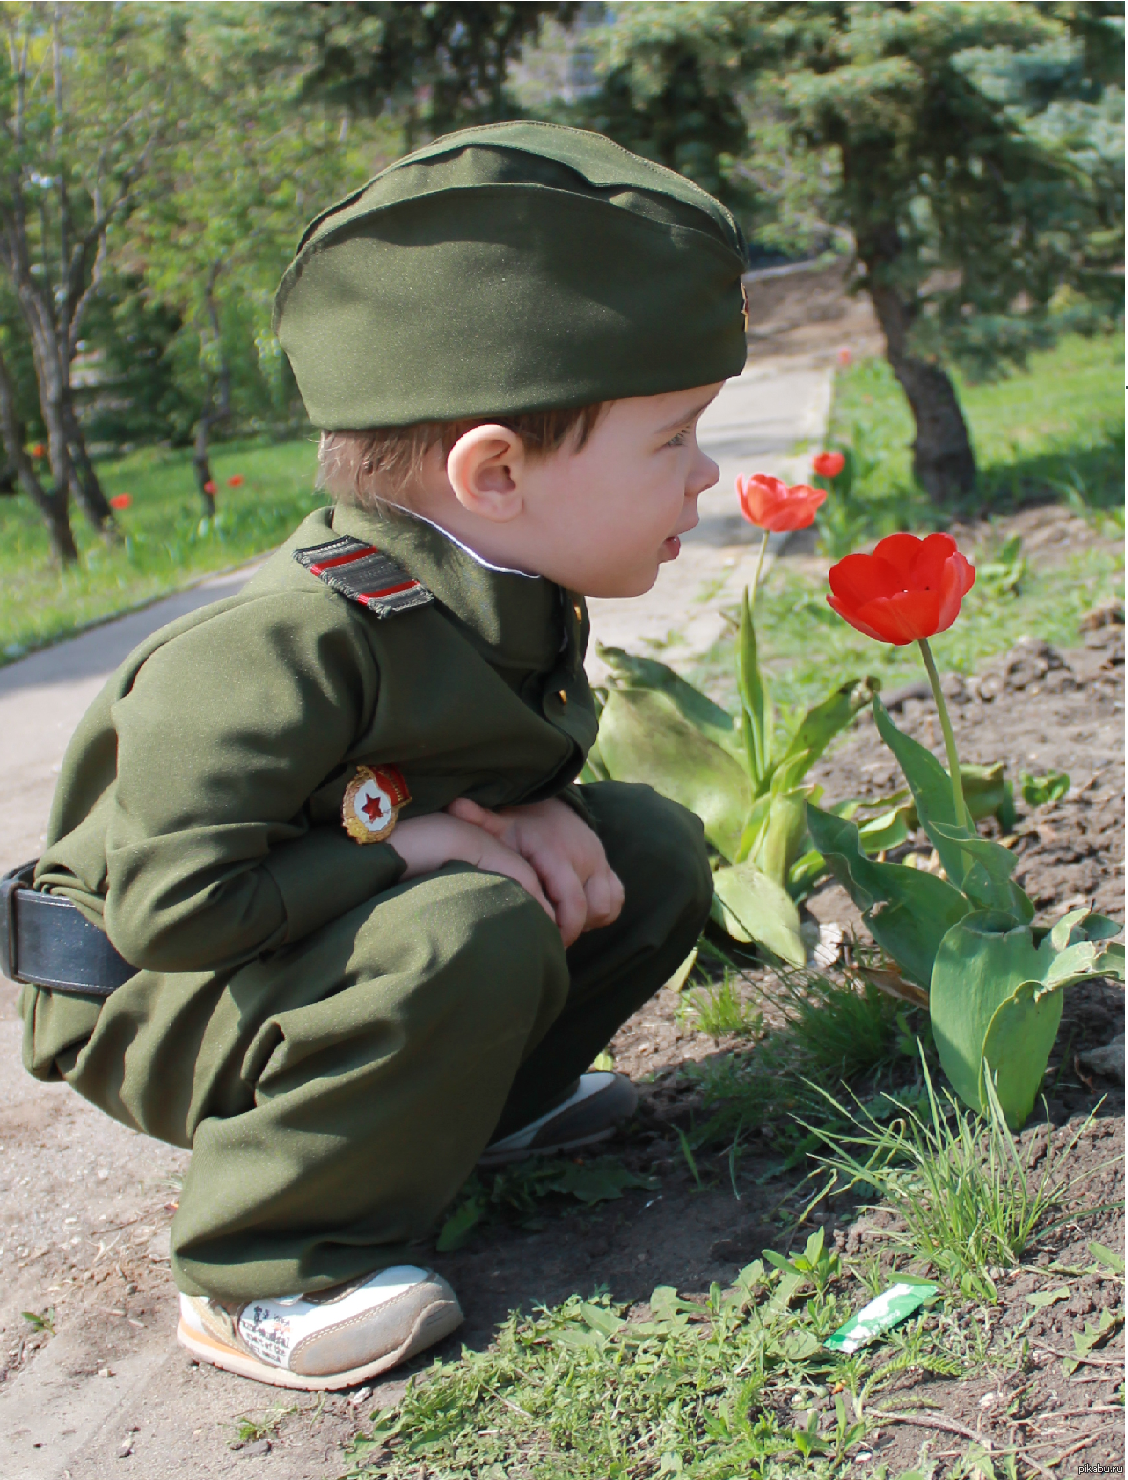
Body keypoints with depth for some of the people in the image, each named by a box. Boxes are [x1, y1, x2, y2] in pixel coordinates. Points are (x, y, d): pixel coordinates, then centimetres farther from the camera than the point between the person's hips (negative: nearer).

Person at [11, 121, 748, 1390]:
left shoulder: (513, 601, -6)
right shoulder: (290, 643, -33)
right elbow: (169, 905, -33)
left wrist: (536, 815, -12)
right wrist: (403, 843, -29)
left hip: (339, 944, 8)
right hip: (158, 1002, -8)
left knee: (652, 847, -2)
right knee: (468, 936, -36)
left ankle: (472, 1101, 14)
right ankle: (263, 1274, -17)